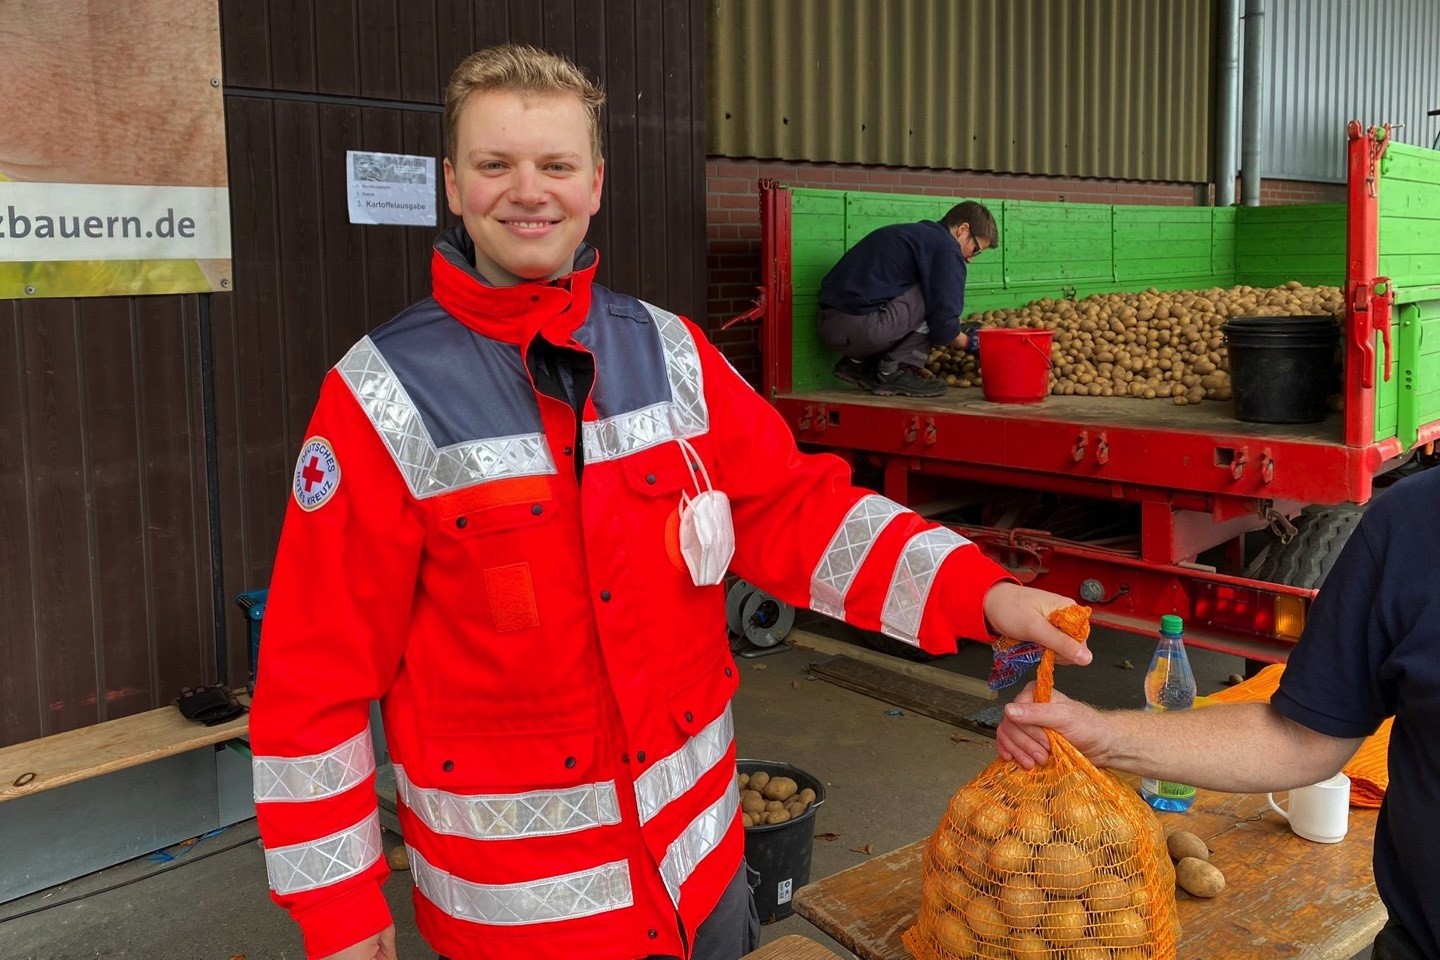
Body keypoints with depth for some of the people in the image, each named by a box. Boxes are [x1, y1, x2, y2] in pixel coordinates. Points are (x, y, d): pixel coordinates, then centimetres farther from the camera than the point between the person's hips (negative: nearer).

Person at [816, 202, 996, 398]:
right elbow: (943, 326, -6)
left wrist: (960, 331, 34)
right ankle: (893, 372, -1)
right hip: (861, 327, -10)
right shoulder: (947, 249, -4)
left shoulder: (916, 233, 26)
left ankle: (857, 364, 16)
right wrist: (968, 342, 14)